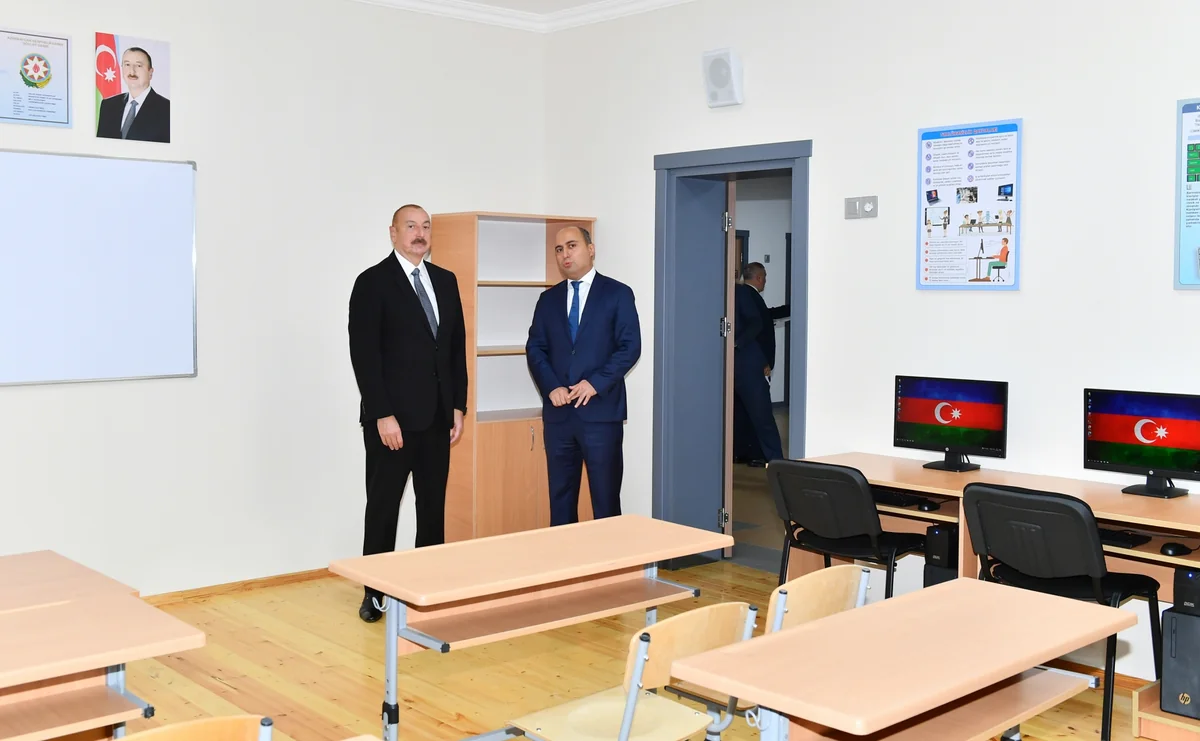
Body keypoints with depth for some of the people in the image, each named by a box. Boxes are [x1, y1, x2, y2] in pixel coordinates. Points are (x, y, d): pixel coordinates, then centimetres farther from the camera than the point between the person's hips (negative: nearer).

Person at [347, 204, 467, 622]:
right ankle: (374, 593, 15)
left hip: (437, 416, 5)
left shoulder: (445, 281, 11)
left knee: (433, 506, 9)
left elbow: (457, 348, 13)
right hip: (393, 417, -5)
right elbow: (364, 354, -11)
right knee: (383, 507, 4)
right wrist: (383, 415, -16)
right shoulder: (373, 282, -6)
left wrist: (458, 406, 7)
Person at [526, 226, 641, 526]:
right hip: (558, 412, 4)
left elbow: (630, 347, -6)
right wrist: (551, 387, -9)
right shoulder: (548, 299, 13)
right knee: (560, 497, 8)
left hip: (601, 411, -4)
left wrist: (595, 383, -15)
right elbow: (535, 348, 8)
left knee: (605, 497, 1)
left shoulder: (618, 293, 1)